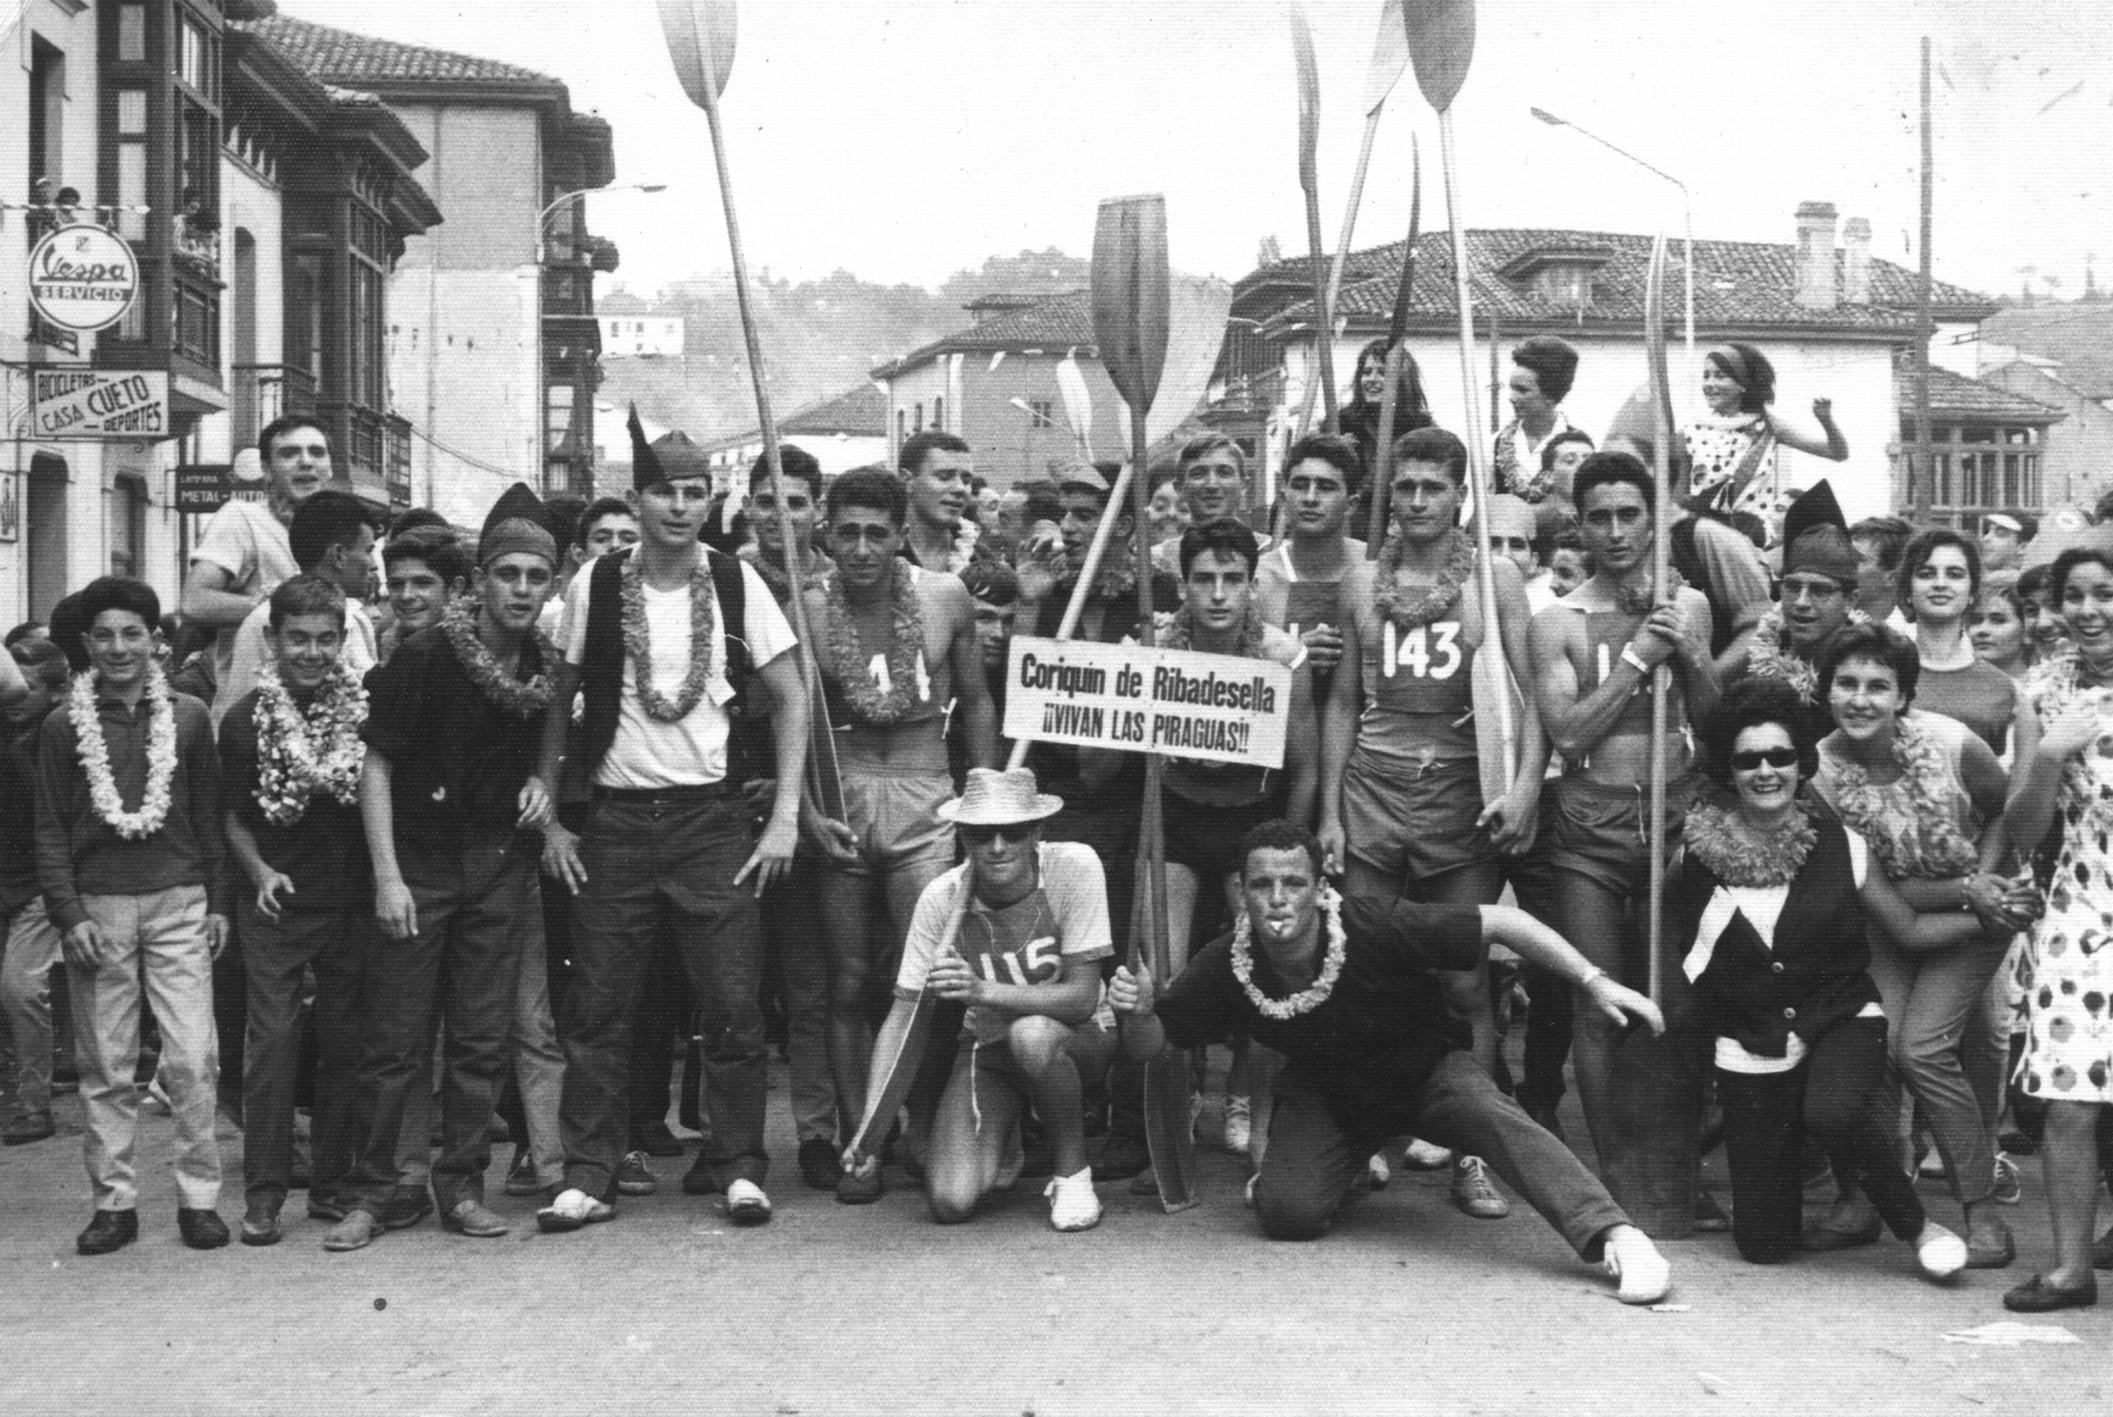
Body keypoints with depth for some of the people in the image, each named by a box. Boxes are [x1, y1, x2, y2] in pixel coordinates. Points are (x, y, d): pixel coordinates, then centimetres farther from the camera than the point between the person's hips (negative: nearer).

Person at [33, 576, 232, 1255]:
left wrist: (218, 901, 6)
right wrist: (68, 914, -4)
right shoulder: (63, 726, 5)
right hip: (97, 908, 0)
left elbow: (209, 816, 10)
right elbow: (50, 829, 4)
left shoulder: (188, 716, 6)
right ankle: (114, 1201, 13)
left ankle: (198, 1198, 4)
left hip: (177, 903, 0)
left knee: (194, 1057, -5)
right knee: (105, 1065, 4)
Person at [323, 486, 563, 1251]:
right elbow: (375, 765, -9)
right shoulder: (424, 656, -10)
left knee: (483, 1038, 5)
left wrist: (541, 786, -2)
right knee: (394, 1038, -3)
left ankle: (462, 1186, 15)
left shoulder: (550, 671, 3)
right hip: (418, 863, -4)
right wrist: (386, 875, -14)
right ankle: (375, 1191, 7)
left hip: (500, 866, 4)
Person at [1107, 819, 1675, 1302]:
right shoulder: (1225, 966, -21)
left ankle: (1613, 1234, -36)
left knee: (1490, 1114, -33)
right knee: (1287, 1213, -19)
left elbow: (1503, 921, -25)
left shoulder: (1378, 926, -31)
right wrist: (1137, 1014, -32)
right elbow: (1153, 1045, -9)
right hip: (1324, 1093, 3)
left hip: (1427, 1070, -2)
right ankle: (1347, 1164, 16)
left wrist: (1593, 982, -28)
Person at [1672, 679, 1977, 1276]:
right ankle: (1795, 1166, 37)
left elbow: (1910, 928, 5)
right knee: (1762, 1244, 0)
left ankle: (1915, 1223, -9)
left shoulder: (1839, 846, -4)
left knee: (1833, 1112, -38)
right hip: (1751, 1048, 1)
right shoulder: (1696, 851, -7)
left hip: (1840, 1018, -1)